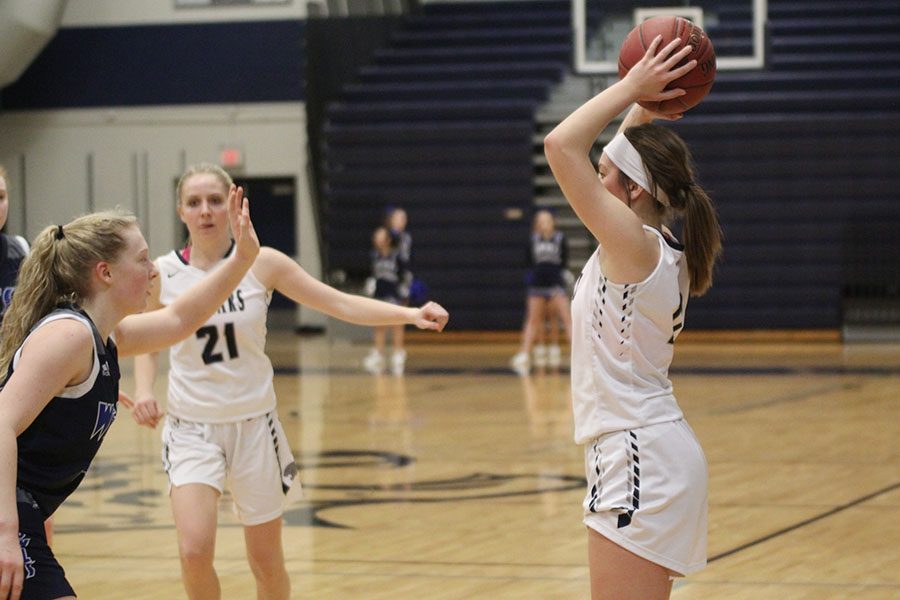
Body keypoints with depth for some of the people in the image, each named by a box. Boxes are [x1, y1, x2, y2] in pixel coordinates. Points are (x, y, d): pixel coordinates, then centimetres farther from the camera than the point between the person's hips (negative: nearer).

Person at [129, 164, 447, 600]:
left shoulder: (261, 263, -6)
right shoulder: (162, 274, -5)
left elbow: (342, 304, -6)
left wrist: (409, 314, -19)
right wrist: (143, 390, -7)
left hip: (254, 425, 1)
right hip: (192, 428, -1)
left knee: (266, 561, 8)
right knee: (195, 551, -20)